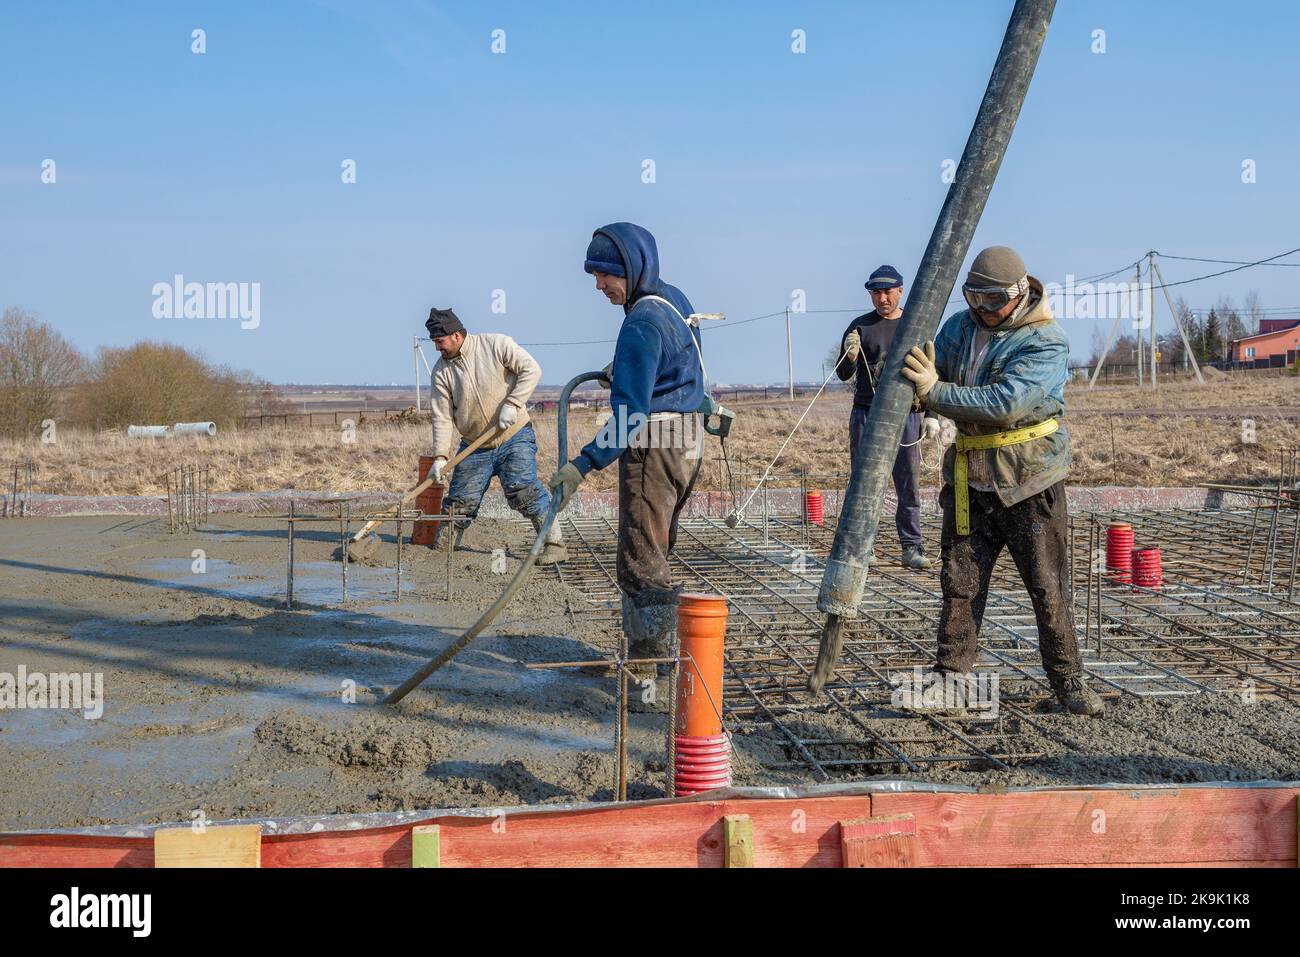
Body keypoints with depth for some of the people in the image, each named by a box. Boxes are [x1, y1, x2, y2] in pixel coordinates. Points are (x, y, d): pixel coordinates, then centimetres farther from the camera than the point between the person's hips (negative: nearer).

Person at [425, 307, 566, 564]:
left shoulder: (495, 345, -9)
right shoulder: (441, 371, 1)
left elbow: (531, 369, -12)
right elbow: (442, 417, -2)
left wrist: (512, 403, -21)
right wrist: (440, 455, -12)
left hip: (514, 438, -4)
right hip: (475, 447, 4)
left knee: (522, 490, -20)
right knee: (459, 501, 4)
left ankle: (555, 543, -13)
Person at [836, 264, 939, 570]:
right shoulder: (860, 326, 6)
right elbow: (843, 375, 7)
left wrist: (931, 415, 7)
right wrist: (850, 355, -15)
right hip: (866, 414, 0)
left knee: (909, 484, -1)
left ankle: (912, 547, 4)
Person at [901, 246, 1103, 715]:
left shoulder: (1047, 343, -15)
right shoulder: (959, 326, 6)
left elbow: (1006, 402, -27)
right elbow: (928, 374, 8)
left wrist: (935, 391, -29)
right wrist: (912, 383, -18)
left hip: (1030, 481, -5)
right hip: (969, 478, 5)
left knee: (1049, 587, 2)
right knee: (960, 583, 7)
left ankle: (1068, 683, 11)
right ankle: (950, 676, 14)